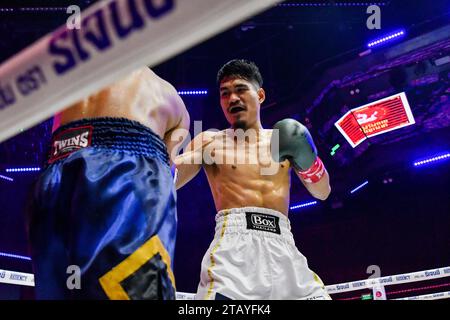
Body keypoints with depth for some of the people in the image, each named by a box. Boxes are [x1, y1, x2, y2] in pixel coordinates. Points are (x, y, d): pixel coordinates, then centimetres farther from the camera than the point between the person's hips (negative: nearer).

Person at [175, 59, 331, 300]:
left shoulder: (284, 138, 18)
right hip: (235, 241, -3)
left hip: (282, 244, 3)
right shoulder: (209, 141, 11)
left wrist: (306, 158, 2)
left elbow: (323, 193, 19)